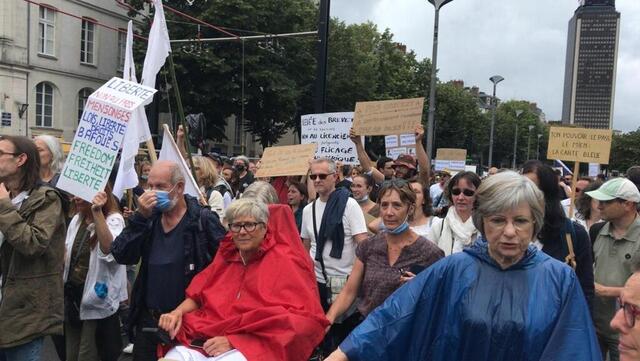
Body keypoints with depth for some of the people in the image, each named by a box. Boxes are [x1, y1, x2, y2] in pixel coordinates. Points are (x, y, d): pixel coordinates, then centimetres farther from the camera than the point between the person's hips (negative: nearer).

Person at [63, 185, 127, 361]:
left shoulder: (113, 219, -15)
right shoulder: (76, 219, 8)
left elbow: (109, 251, -36)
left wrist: (97, 213, -41)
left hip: (97, 298, -7)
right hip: (73, 295, 7)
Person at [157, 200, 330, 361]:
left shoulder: (284, 261, -2)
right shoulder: (227, 256, 17)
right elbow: (198, 294, 21)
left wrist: (235, 340, -16)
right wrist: (178, 312, -2)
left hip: (254, 346, -5)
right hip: (207, 339, 5)